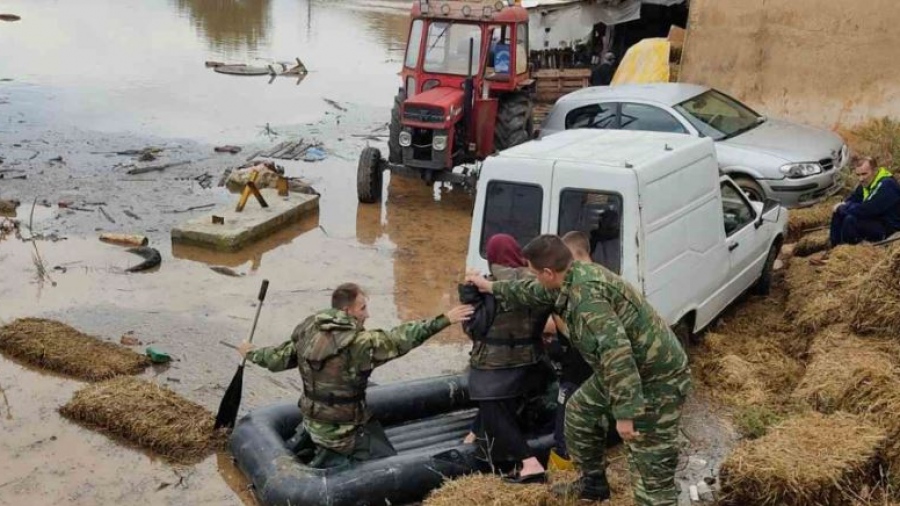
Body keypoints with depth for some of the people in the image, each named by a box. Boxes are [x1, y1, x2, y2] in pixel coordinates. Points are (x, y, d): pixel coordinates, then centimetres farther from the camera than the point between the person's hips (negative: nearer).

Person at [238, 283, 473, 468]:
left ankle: (307, 438, 22)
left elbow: (279, 357, 6)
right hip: (342, 429, -8)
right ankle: (330, 460, -4)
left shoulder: (307, 332, -6)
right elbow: (400, 339, -28)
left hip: (313, 418, 8)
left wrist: (250, 354, 27)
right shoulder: (358, 342, -26)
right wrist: (444, 319, -27)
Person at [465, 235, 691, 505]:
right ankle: (593, 483, 42)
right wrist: (492, 287, 36)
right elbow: (535, 292, 24)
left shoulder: (586, 294, -29)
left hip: (657, 378, -10)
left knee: (651, 466, -8)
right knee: (580, 411, 25)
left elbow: (616, 350, -37)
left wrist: (625, 412, -36)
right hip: (626, 370, 10)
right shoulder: (574, 278, 3)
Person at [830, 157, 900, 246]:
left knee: (850, 220, -28)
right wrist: (843, 205, -6)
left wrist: (843, 208, -18)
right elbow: (854, 198, 17)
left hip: (888, 228, -9)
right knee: (838, 213, 3)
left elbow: (866, 209, -32)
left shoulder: (887, 185, -27)